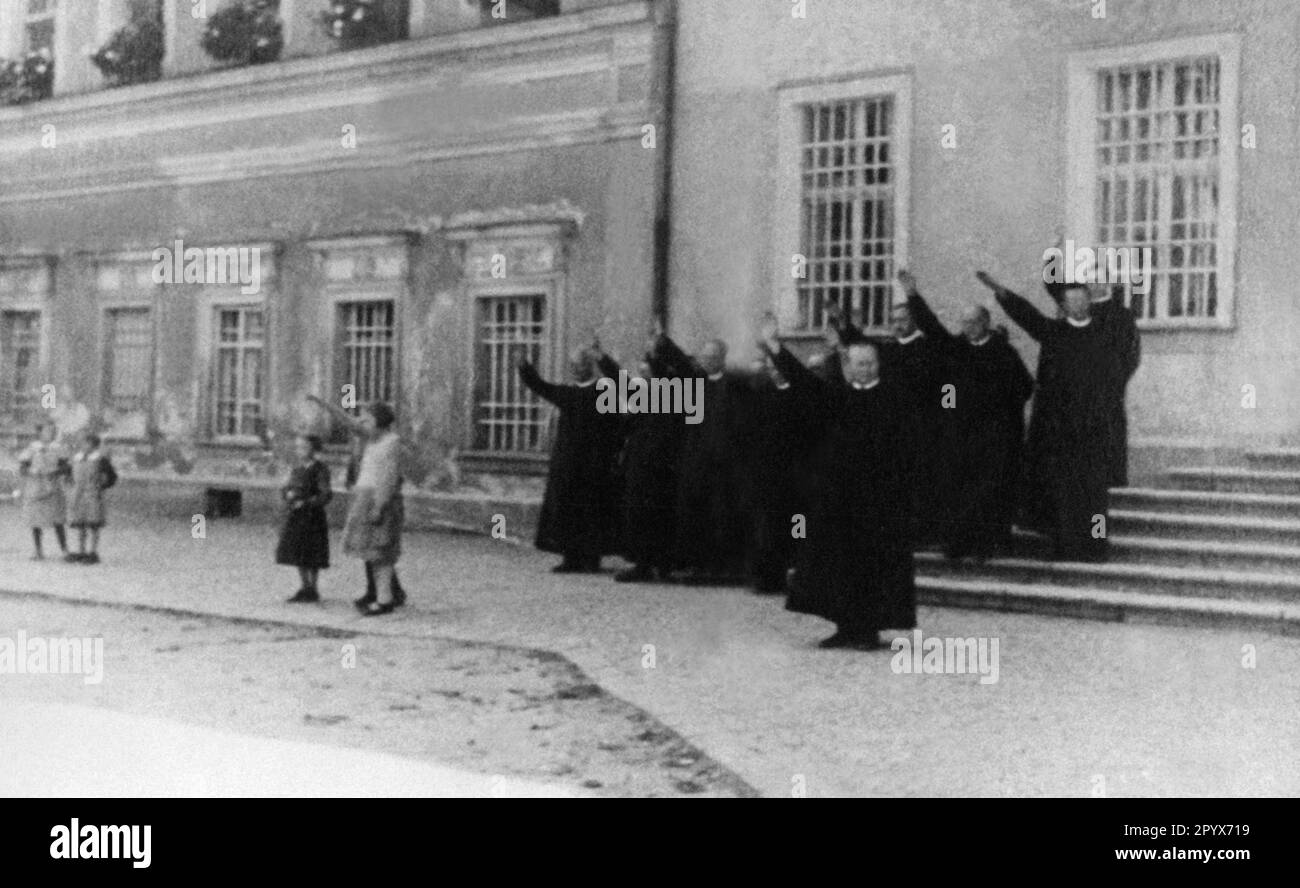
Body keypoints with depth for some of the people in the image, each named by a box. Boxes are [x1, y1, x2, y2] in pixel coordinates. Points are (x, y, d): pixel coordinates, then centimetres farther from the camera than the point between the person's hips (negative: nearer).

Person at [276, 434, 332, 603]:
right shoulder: (296, 468, 10)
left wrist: (306, 503, -22)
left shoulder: (319, 469, -10)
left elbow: (326, 494, -15)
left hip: (312, 516, -7)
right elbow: (285, 488, 15)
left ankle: (312, 590, 10)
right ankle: (305, 587, 21)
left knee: (311, 556, 0)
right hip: (295, 517, 7)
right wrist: (287, 493, -8)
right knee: (297, 553, 10)